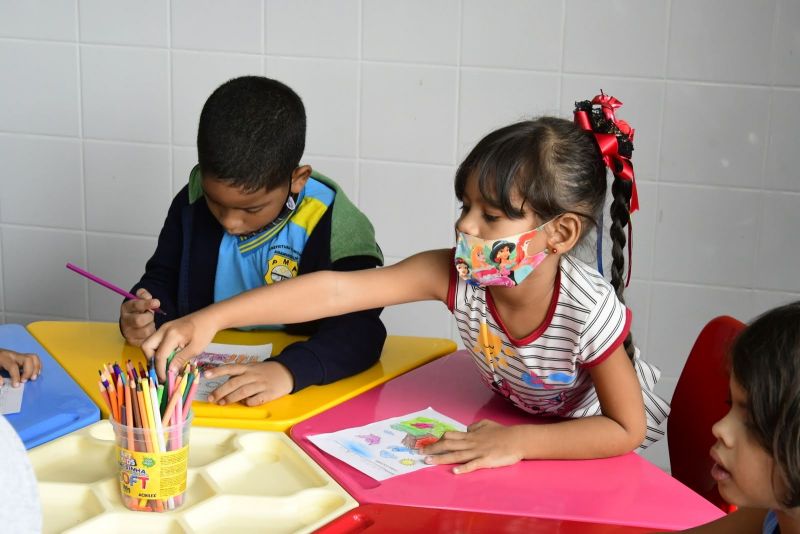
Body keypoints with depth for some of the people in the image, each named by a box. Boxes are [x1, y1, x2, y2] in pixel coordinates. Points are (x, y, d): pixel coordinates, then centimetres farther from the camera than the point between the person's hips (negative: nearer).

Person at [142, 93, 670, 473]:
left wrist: (517, 442, -39)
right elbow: (334, 290, -36)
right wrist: (212, 319, -43)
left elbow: (625, 430, -30)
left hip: (592, 436, -3)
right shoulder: (457, 274, -29)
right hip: (515, 416, 3)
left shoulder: (589, 311, -38)